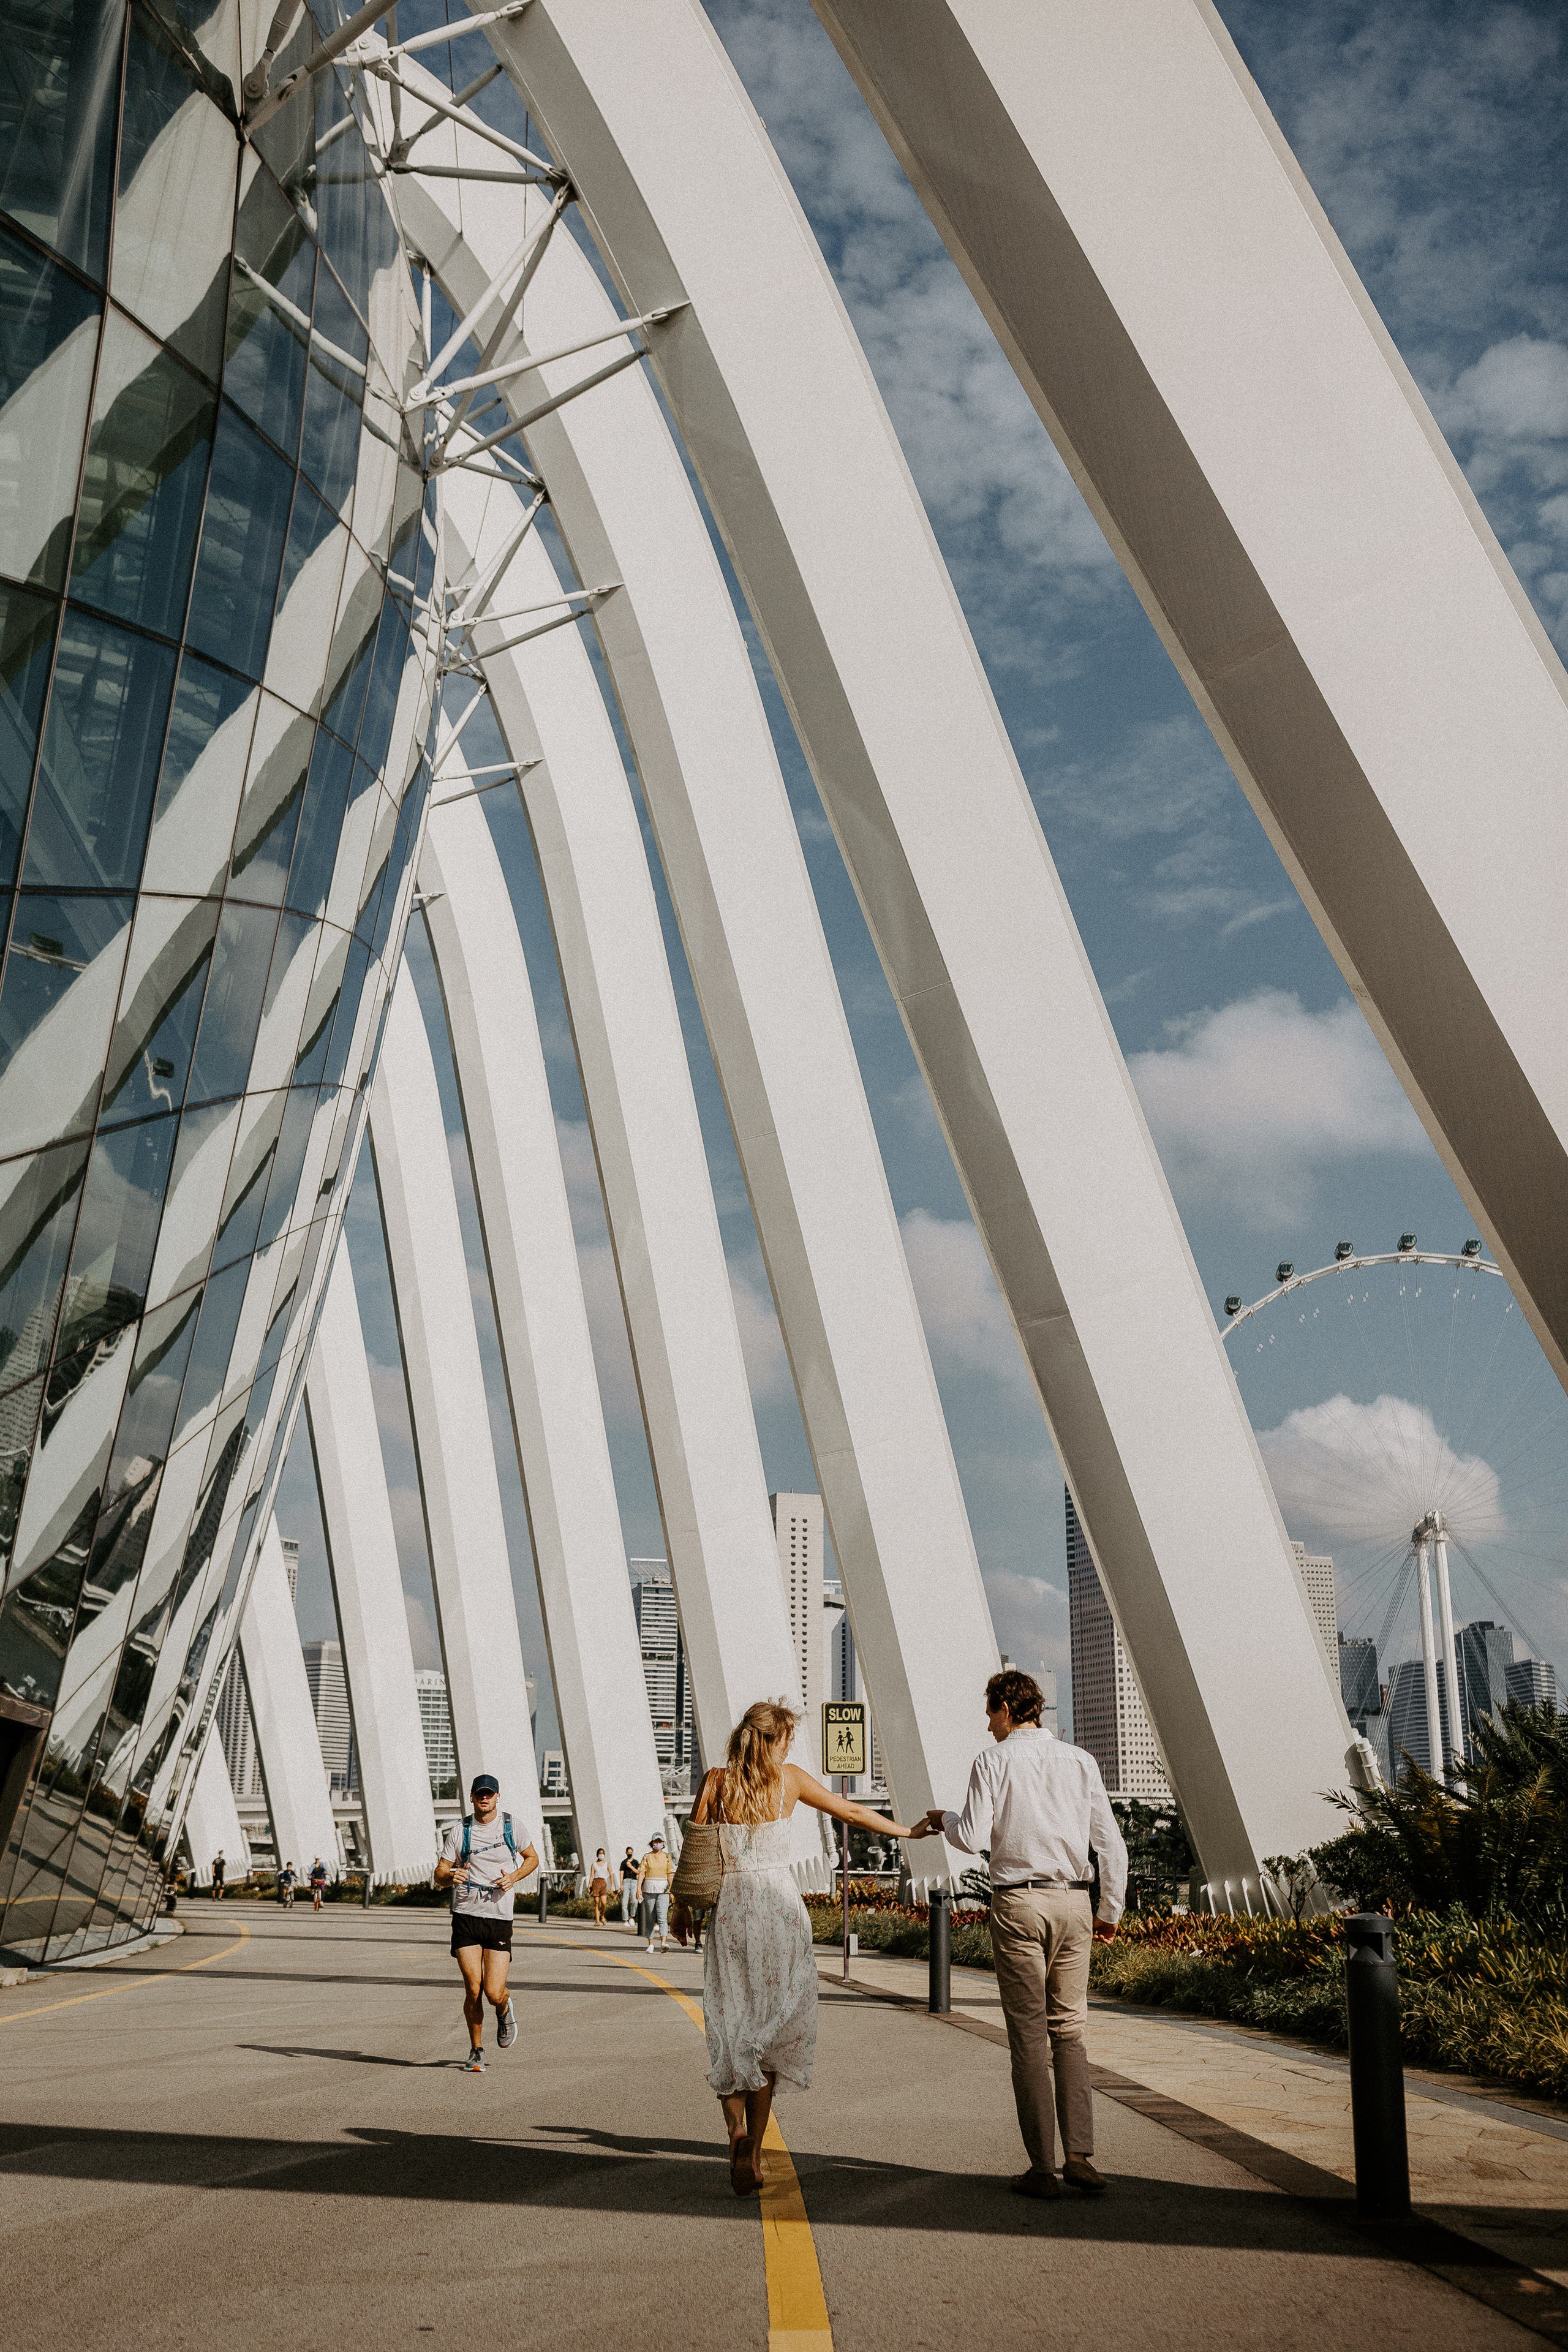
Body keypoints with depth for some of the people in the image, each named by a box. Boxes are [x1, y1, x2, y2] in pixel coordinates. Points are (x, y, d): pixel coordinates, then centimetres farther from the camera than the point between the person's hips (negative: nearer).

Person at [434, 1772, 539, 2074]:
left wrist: (513, 1877, -5)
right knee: (473, 1989, -6)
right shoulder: (459, 1830, 2)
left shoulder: (511, 1825, 3)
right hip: (466, 1916, 0)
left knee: (493, 1993, -7)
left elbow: (532, 1859, 16)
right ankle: (476, 2051, 15)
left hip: (499, 1918, 0)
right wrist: (451, 1876, -22)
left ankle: (505, 2009, 29)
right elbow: (439, 1874, 2)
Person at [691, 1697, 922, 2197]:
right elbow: (851, 1812, 11)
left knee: (730, 2026, 8)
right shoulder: (789, 1778, 1)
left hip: (729, 1907, 1)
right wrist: (905, 1831, 25)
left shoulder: (716, 1780, 1)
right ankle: (752, 2152, 0)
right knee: (771, 2027, 6)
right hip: (779, 1905, -1)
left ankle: (736, 2129, -13)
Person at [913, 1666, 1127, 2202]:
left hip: (1019, 1902, -3)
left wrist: (944, 1820, 12)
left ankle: (1042, 2168, 3)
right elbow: (1111, 1843, 6)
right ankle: (1079, 2154, 1)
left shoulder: (995, 1759, -3)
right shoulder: (1079, 1761, 7)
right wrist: (1111, 1911, 16)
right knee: (1069, 2031, 12)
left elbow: (974, 1838, -10)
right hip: (1073, 1902, 3)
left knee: (1029, 2038, 3)